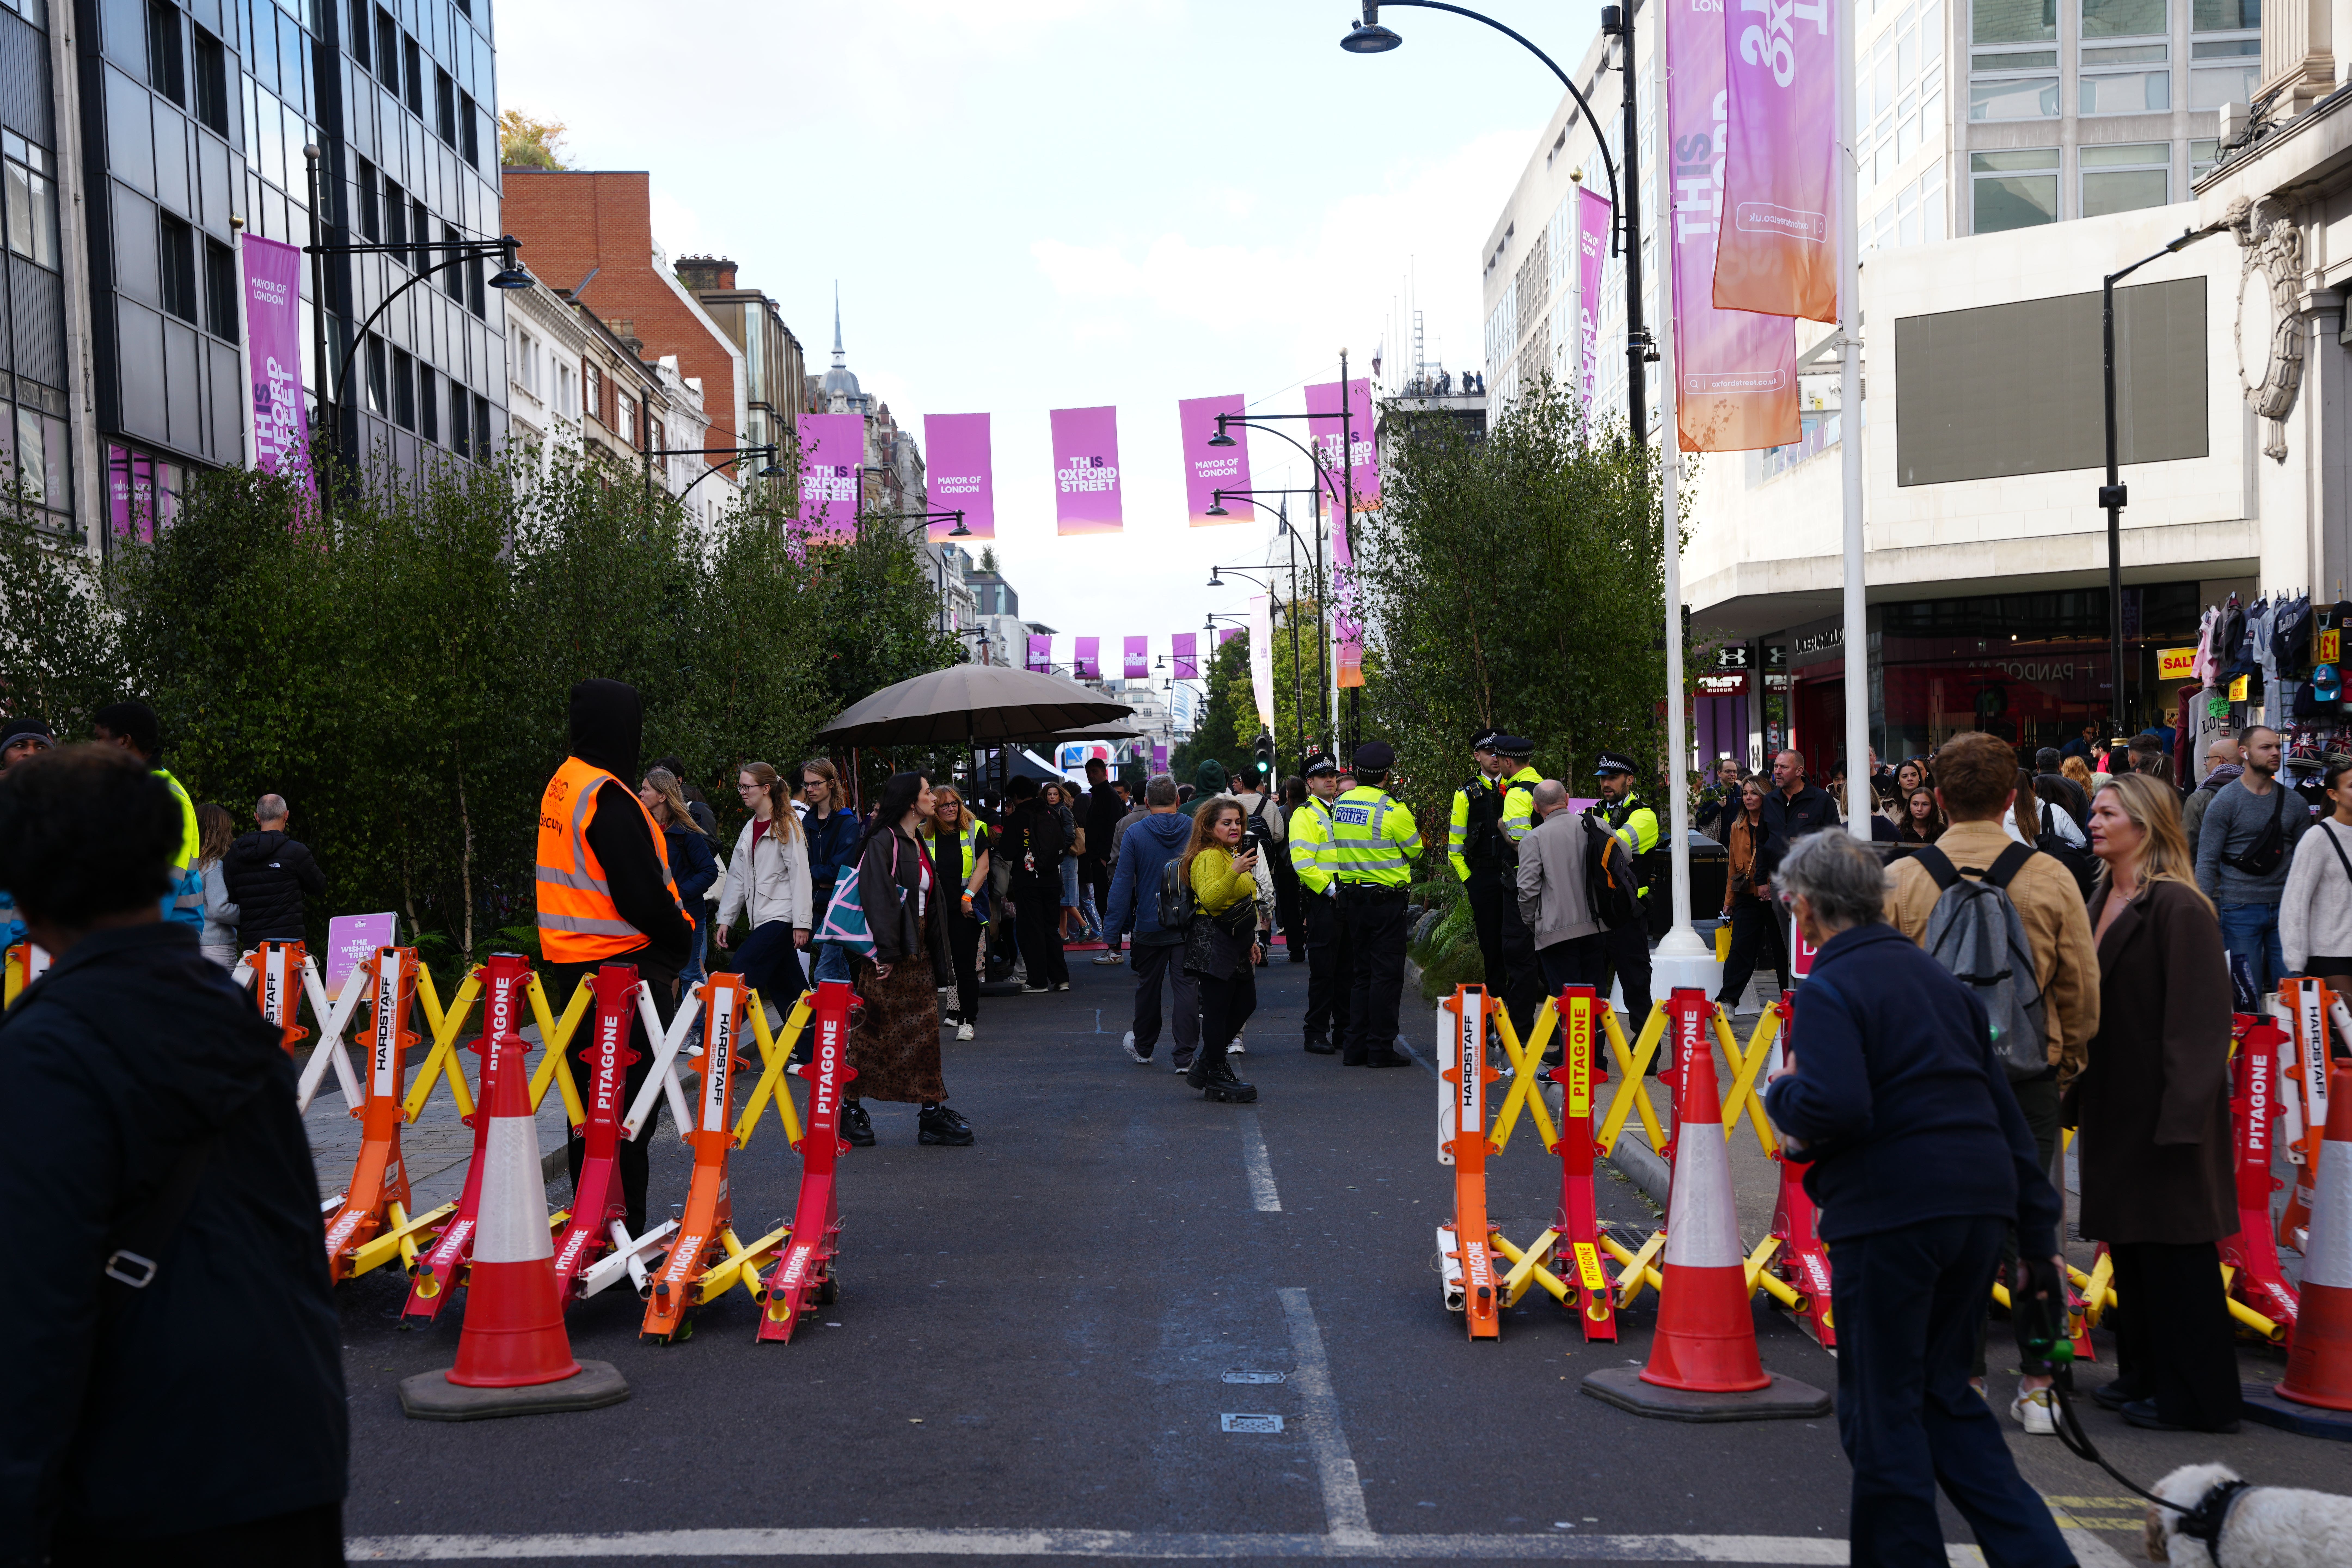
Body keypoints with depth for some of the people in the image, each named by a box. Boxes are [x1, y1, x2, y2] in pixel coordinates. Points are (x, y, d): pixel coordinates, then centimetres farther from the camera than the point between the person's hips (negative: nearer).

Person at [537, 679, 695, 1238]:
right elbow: (643, 894, -22)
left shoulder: (560, 787, 13)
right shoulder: (608, 798, -18)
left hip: (572, 968, 10)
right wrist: (682, 941, -4)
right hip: (626, 966, -10)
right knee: (629, 1105, -3)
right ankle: (620, 1228, 1)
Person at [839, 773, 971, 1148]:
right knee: (872, 1033, -1)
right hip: (888, 955, -8)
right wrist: (885, 951, -24)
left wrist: (935, 954, 15)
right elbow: (877, 896, -19)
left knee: (925, 1034, 5)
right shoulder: (884, 842, -11)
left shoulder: (918, 844, 17)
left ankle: (932, 1114, 6)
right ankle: (851, 1110, 9)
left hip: (918, 952, 8)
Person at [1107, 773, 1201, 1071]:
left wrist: (1115, 926, -2)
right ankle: (1185, 1056, -1)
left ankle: (1143, 1047, 31)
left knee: (1148, 986, 15)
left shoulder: (1135, 833, -7)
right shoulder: (1195, 831, -3)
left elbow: (1122, 883, -7)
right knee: (1187, 986, 1)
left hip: (1150, 925, 0)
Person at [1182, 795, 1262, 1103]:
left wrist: (1250, 940, 28)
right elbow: (1209, 899, -30)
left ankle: (1205, 1065, 23)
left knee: (1246, 1003, 12)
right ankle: (1216, 1078, 3)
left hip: (1235, 942, 11)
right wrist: (1234, 872, -43)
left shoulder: (1234, 855, 20)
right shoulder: (1209, 857, -14)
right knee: (1218, 1009, -5)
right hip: (1214, 942, -10)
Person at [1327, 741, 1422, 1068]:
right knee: (1386, 973, -1)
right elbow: (1415, 850, -2)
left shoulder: (1340, 805, 4)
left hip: (1351, 898, 6)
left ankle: (1356, 1047, 14)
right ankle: (1381, 1049, 0)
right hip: (1386, 899, -6)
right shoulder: (1392, 810, -14)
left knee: (1362, 972, 14)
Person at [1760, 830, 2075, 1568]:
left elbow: (1835, 1108, -25)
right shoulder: (1934, 975, 15)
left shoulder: (1828, 989, -10)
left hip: (1891, 1214, -8)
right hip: (1979, 1207, 8)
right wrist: (2039, 1230, 20)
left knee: (1881, 1409, 6)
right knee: (1944, 1393, 20)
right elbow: (2003, 1105, 17)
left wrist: (1783, 1092, -2)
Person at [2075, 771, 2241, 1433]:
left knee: (2173, 1251, 0)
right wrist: (2080, 1092, 13)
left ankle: (2194, 1396, 10)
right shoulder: (2102, 899, 10)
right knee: (2128, 1245, 16)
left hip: (2163, 1106, -8)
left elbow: (2200, 1022, -18)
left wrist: (2181, 1114, -21)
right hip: (2114, 1103, 9)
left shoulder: (2179, 908, -16)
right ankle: (2144, 1374, 28)